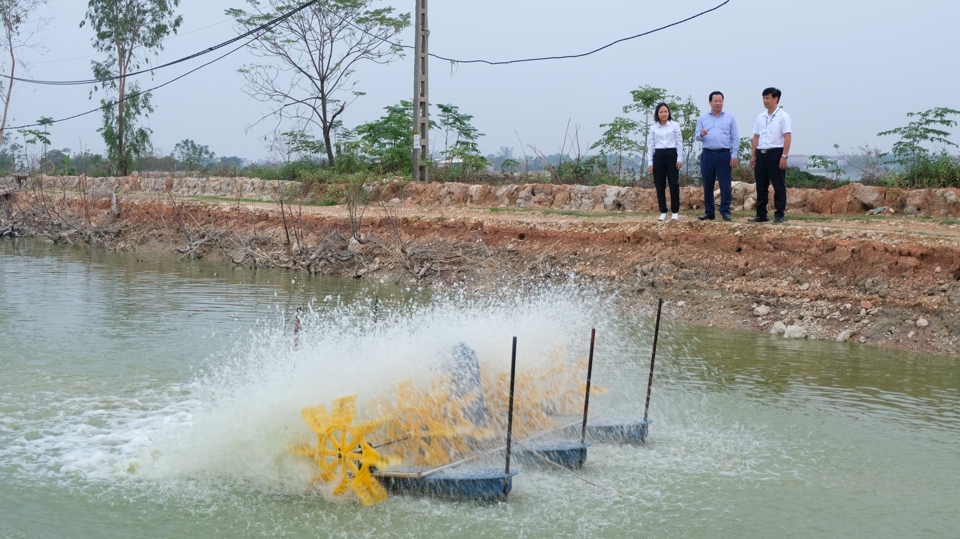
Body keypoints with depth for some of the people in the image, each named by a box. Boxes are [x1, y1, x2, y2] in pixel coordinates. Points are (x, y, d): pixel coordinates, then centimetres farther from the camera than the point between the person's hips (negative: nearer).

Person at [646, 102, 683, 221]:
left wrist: (679, 158, -5)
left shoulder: (675, 125, 3)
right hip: (658, 156, 2)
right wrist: (649, 162, 1)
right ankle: (663, 211, 11)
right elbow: (650, 145, 7)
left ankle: (675, 211, 6)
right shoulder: (653, 128, 7)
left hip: (672, 155, -2)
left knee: (674, 184, -2)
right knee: (660, 185, 3)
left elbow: (679, 142, 3)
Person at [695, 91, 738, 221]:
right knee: (707, 185, 4)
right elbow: (697, 136, 5)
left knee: (725, 185, -3)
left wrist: (734, 156, -5)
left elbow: (735, 138, 3)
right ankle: (709, 212, 12)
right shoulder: (702, 119, 10)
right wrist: (701, 134, -19)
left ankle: (725, 212, 2)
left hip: (724, 155, -1)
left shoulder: (730, 118, 6)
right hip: (707, 155, 2)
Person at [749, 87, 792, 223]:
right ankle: (761, 215, 16)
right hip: (761, 154, 6)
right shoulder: (761, 117, 14)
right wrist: (753, 156, 10)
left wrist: (784, 156, -17)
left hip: (775, 153, -6)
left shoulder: (783, 116, -5)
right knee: (761, 186, 9)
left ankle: (779, 215, 3)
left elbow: (788, 137, -10)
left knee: (779, 186, -1)